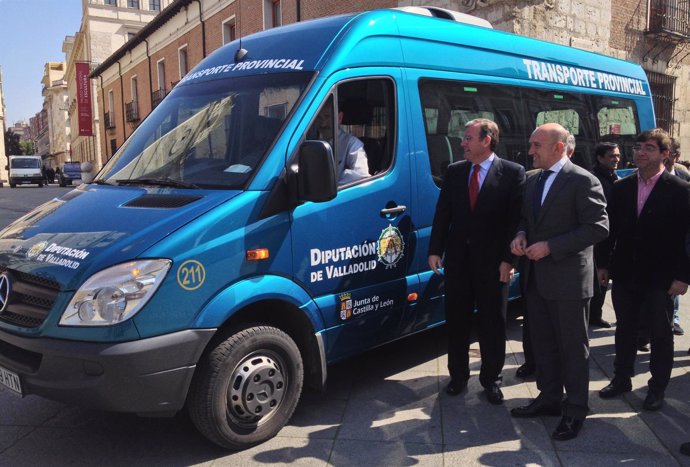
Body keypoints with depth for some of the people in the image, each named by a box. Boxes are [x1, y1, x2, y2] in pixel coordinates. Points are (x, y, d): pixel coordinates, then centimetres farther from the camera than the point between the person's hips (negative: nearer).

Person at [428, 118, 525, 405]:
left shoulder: (513, 173, -5)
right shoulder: (454, 171, 6)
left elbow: (516, 219, -8)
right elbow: (442, 213, 7)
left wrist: (508, 258, -12)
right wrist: (435, 250, 2)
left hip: (492, 261, -3)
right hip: (457, 259, 4)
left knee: (492, 323, 9)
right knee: (456, 320, 12)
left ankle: (491, 379, 25)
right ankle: (458, 376, 28)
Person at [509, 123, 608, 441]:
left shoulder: (582, 181, -12)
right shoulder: (532, 182, 12)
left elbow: (598, 228, -16)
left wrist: (550, 246, -20)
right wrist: (521, 234, -1)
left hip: (568, 278, -7)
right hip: (537, 278, 8)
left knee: (573, 347, 5)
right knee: (543, 343, 17)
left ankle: (574, 410, 18)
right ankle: (549, 398, 33)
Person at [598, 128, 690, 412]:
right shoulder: (621, 188, 4)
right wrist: (604, 264, 6)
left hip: (660, 279, -3)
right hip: (624, 274, 4)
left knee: (660, 334, 9)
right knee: (625, 330, 15)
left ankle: (657, 387, 24)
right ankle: (622, 379, 31)